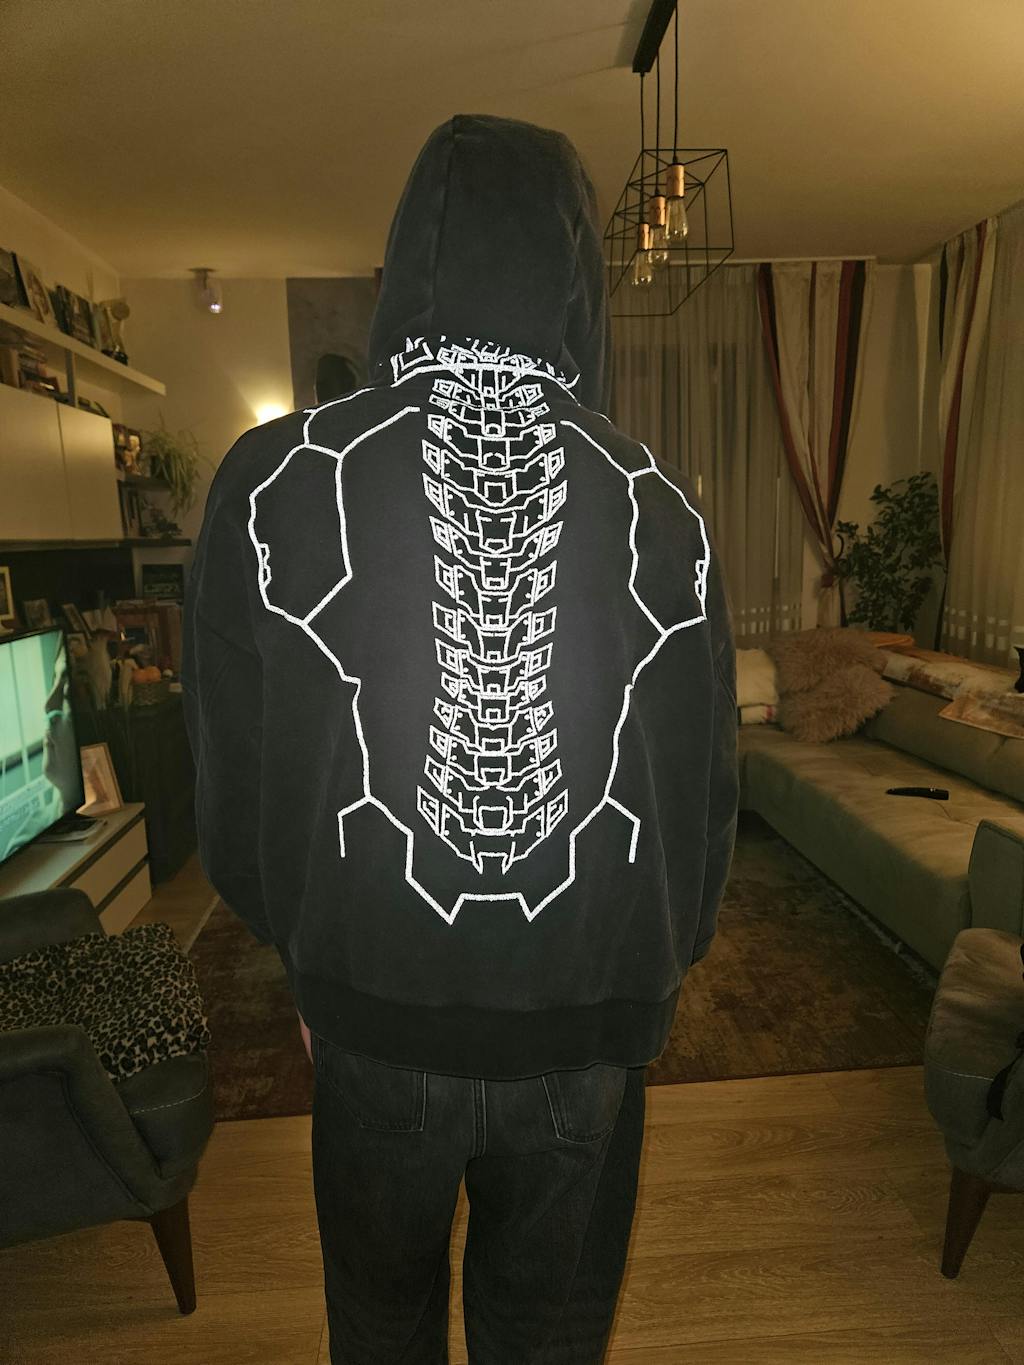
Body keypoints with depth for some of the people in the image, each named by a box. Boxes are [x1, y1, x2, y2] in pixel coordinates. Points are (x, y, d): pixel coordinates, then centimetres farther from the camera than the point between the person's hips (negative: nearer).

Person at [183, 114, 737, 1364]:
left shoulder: (275, 482, -15)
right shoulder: (658, 507, -13)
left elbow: (233, 778, -7)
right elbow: (705, 787, -5)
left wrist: (304, 954, 11)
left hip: (375, 1020, 0)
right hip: (589, 1029, 1)